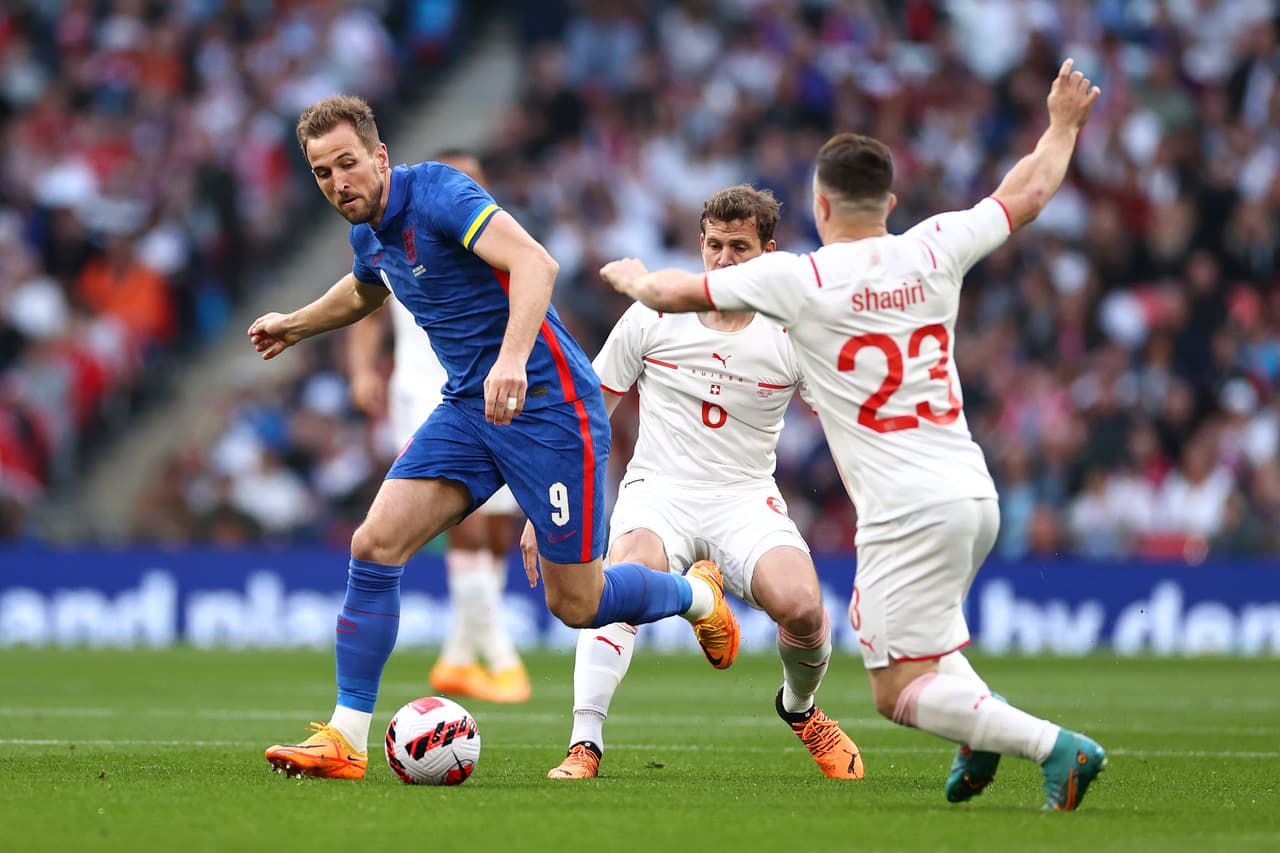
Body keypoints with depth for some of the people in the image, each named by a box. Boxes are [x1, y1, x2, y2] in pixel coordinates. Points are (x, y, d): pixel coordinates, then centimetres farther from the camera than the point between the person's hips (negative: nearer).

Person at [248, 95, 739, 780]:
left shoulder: (435, 192, -19)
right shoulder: (368, 232, 7)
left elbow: (536, 263, -34)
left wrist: (512, 357, -47)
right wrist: (293, 325, 41)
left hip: (547, 406, -7)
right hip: (467, 409, 7)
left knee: (574, 605, -1)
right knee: (375, 544, -10)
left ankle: (696, 592, 30)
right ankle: (346, 737, -6)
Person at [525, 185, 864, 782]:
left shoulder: (791, 337, -1)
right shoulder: (653, 317, 0)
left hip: (746, 501, 1)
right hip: (658, 488, 0)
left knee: (802, 606, -27)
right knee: (629, 575, -36)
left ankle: (800, 710, 10)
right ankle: (584, 745, -36)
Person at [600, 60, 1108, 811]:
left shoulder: (796, 278, -6)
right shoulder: (934, 250, 5)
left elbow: (674, 292, 7)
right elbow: (1028, 194, 21)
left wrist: (634, 276, 29)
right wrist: (1064, 125, 39)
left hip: (907, 511, -6)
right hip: (976, 493, 7)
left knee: (900, 693, -3)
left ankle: (1055, 746, -21)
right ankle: (984, 723, 7)